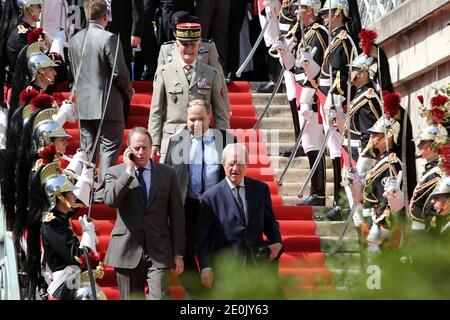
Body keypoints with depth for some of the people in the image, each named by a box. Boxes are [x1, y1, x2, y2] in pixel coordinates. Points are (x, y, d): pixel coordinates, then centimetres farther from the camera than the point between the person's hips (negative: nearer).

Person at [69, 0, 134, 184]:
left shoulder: (75, 39, 5)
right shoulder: (109, 38, -14)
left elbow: (75, 72, 12)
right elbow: (120, 72, -13)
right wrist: (129, 91, 4)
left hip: (83, 105, 6)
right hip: (108, 104, -6)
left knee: (87, 150, 13)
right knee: (110, 148, 0)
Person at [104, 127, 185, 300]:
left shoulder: (167, 173, 8)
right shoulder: (115, 173, 6)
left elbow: (177, 216, 8)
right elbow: (110, 200, -15)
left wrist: (178, 254, 4)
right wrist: (129, 170, -12)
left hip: (159, 253, 0)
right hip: (127, 252, 0)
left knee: (160, 298, -12)